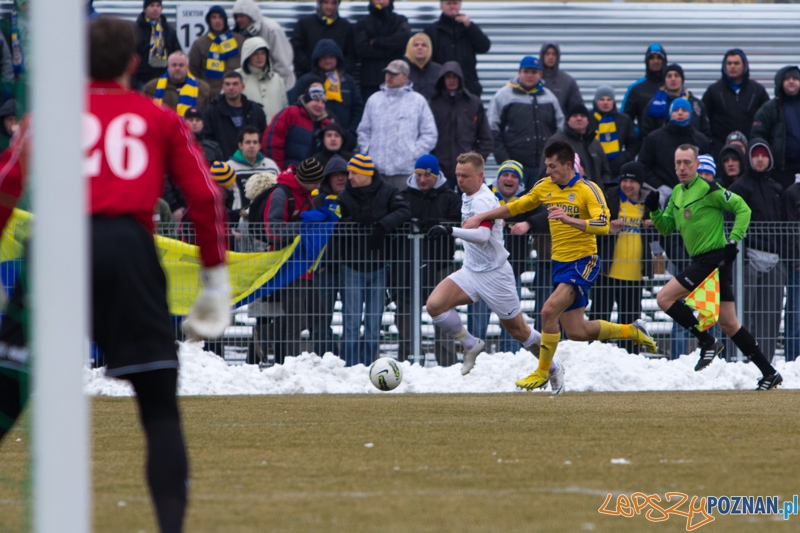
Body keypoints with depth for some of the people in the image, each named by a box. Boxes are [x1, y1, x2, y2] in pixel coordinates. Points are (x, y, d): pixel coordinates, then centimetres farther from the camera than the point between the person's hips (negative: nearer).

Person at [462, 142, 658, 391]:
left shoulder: (588, 190, -14)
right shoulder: (545, 187, 5)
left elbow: (603, 225, -27)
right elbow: (515, 207, 16)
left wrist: (569, 219, -40)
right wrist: (481, 217, 8)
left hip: (583, 262, -8)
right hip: (560, 263, 8)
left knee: (549, 311, -23)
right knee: (576, 332, 9)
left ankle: (542, 373, -7)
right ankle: (632, 331, 30)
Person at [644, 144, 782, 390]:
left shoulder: (708, 189, -11)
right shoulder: (677, 193, 15)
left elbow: (743, 209, -9)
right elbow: (667, 228, 20)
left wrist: (733, 241, -16)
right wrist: (654, 210, 2)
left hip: (715, 258, -9)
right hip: (700, 261, 9)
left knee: (664, 298, -12)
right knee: (728, 324, 7)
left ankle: (708, 342, -5)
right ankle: (769, 373, 10)